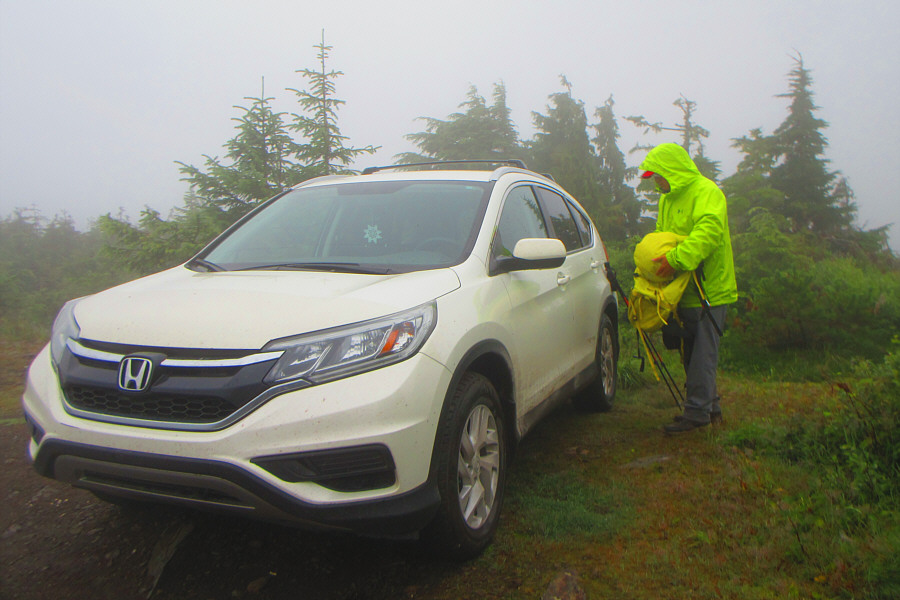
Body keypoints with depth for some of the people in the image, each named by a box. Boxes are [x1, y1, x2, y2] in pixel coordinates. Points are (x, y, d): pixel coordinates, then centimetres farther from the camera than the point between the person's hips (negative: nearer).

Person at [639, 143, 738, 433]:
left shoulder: (706, 192, -12)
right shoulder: (668, 199, 18)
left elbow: (708, 231, -29)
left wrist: (676, 259, -37)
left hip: (708, 289, -9)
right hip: (683, 290, 9)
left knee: (702, 353, -5)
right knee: (691, 352, 14)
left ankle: (697, 412, 1)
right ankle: (710, 406, 26)